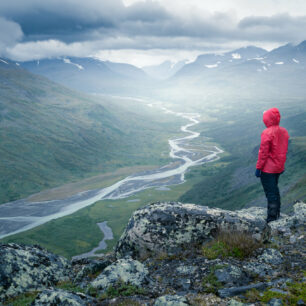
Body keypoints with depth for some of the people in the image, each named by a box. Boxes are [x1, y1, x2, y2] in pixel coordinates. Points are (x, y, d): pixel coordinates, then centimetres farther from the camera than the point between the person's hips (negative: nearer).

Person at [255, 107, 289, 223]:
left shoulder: (267, 133, -20)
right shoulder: (284, 132, 2)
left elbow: (263, 153, -18)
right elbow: (284, 150, 11)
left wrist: (258, 168, -11)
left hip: (268, 169, -7)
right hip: (279, 167, 7)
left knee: (270, 193, -1)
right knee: (275, 189, 21)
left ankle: (272, 219, 4)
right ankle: (277, 213, 31)